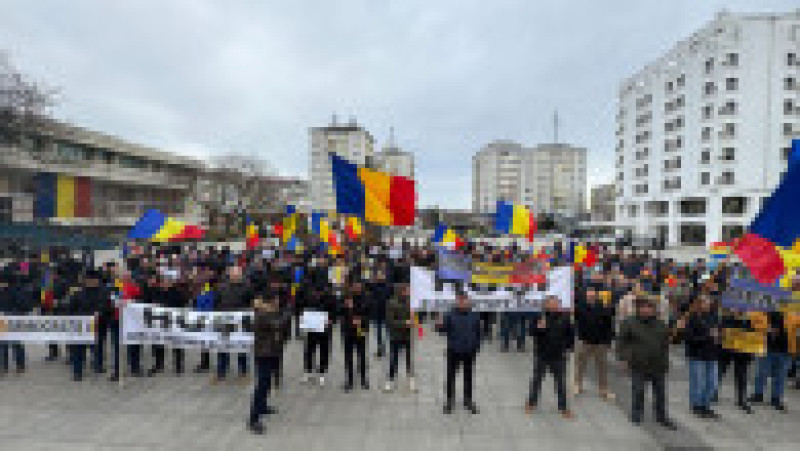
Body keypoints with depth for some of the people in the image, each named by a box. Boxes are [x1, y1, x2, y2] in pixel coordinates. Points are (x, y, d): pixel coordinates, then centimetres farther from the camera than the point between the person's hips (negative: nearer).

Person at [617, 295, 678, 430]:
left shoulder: (661, 325, 6)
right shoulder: (629, 323, -7)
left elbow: (665, 345, 15)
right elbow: (622, 341, -4)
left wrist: (665, 362, 13)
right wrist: (624, 357, -11)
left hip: (658, 366, 4)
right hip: (639, 365, -4)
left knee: (660, 392, 13)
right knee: (638, 391, 4)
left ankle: (662, 417, 29)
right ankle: (636, 414, 20)